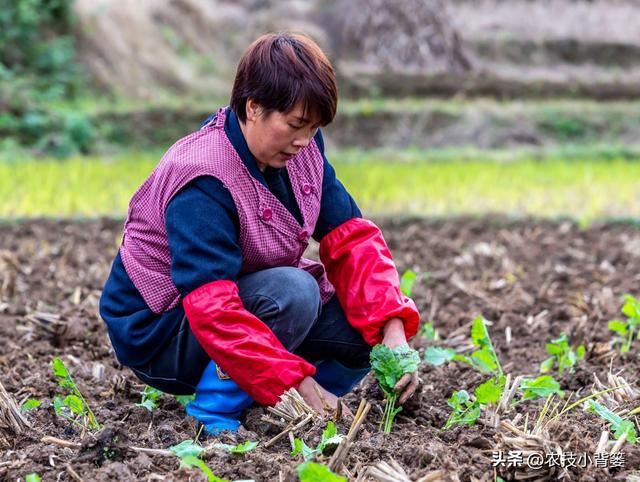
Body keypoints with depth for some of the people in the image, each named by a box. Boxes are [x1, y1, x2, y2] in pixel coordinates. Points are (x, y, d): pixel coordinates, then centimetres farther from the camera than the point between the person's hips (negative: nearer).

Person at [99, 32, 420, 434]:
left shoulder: (302, 149, -6)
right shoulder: (202, 185, -30)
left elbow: (350, 239, -7)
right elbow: (213, 310, -37)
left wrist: (393, 328, -21)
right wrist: (296, 382, -39)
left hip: (249, 301, 8)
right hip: (160, 334, -8)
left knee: (369, 326, -11)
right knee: (294, 292, -33)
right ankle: (213, 415, -20)